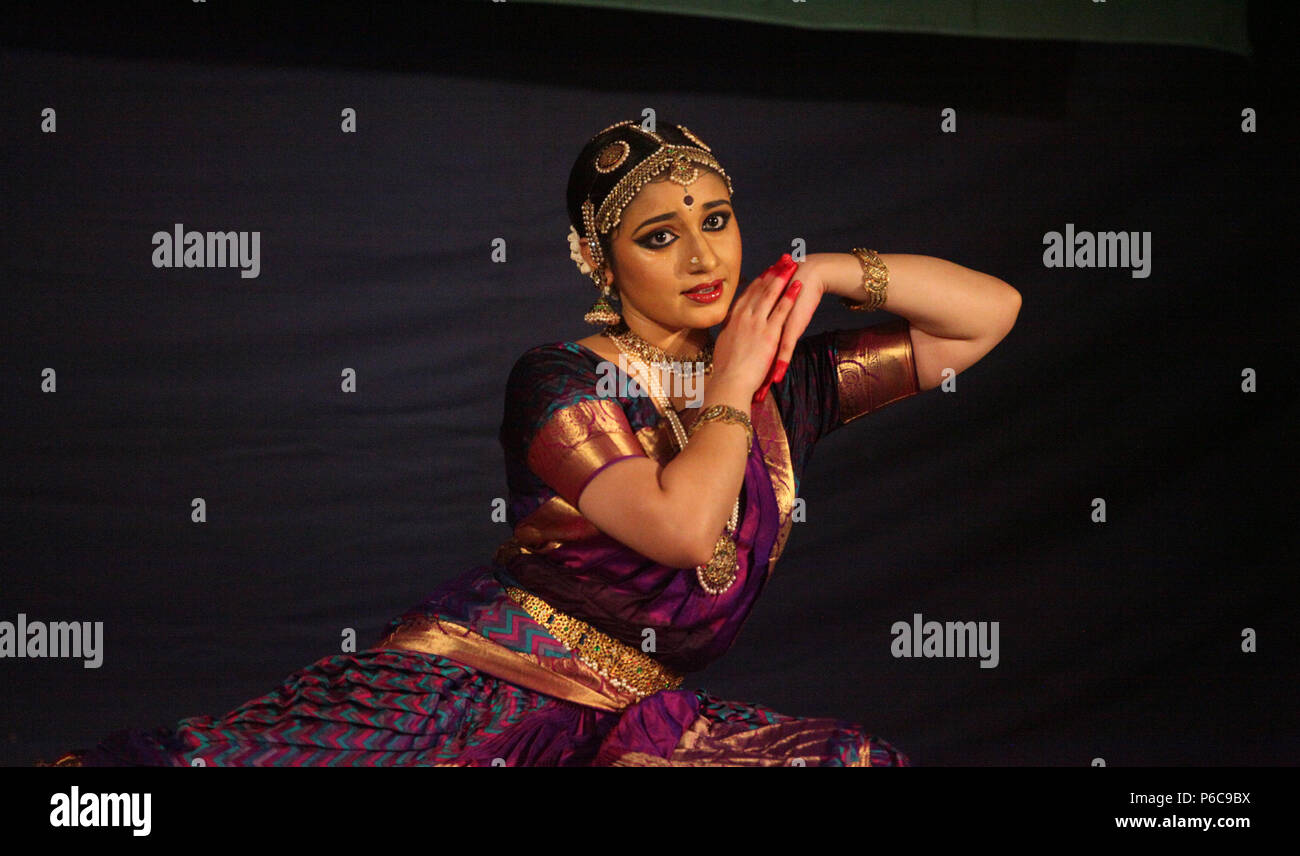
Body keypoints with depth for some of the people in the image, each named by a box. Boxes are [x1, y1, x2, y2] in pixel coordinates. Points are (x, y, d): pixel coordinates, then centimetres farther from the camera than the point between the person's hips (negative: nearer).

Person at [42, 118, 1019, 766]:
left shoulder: (788, 381, 12)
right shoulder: (561, 380, -2)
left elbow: (989, 310, 13)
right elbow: (681, 526, -17)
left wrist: (829, 271, 3)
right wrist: (729, 388, -3)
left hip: (633, 713, 5)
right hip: (487, 667, -5)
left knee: (860, 761, -17)